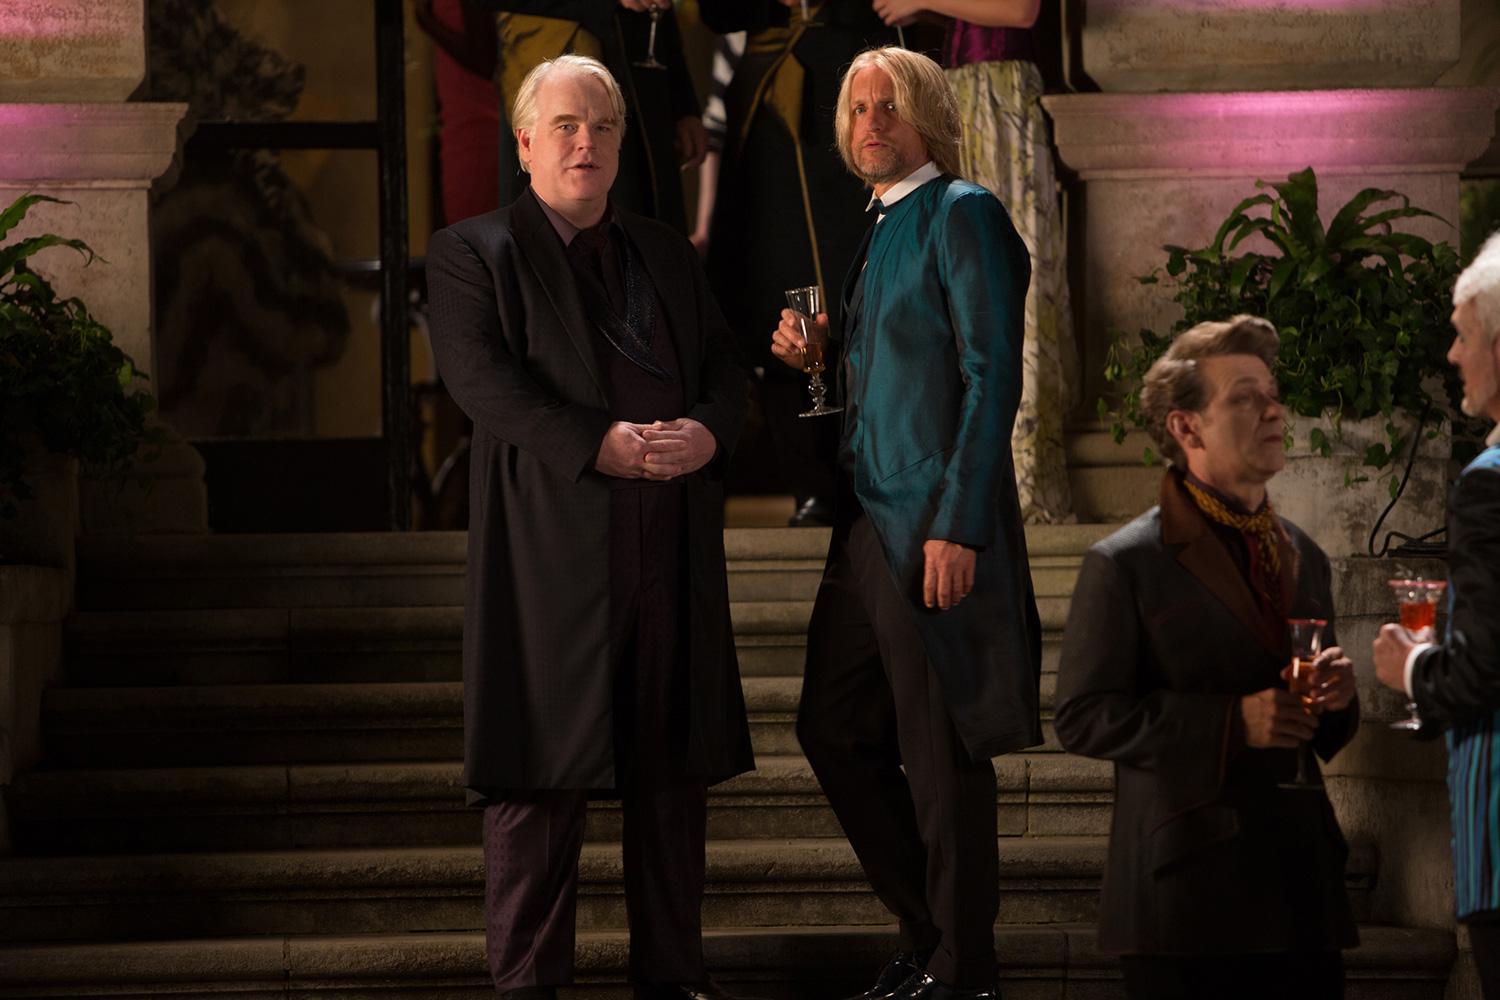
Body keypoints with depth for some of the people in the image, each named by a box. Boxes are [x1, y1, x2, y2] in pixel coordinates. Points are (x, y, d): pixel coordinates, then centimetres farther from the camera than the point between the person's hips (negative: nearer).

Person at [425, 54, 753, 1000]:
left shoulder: (668, 254, 20)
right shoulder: (473, 253, 4)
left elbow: (726, 370, 14)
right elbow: (484, 377, -10)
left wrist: (707, 432, -9)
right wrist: (599, 445, -21)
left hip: (673, 555, 5)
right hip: (551, 550, -5)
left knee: (674, 768, 6)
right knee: (541, 774, -3)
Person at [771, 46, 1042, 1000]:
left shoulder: (963, 214, -9)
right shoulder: (879, 227, 18)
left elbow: (991, 376, -15)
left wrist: (957, 526, -20)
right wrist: (813, 357, 4)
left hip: (935, 525, -9)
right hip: (868, 519, 9)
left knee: (941, 755, -2)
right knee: (835, 733, 13)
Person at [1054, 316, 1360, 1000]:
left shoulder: (1304, 557, 17)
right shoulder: (1124, 565, -4)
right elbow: (1081, 718, -11)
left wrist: (1335, 699, 0)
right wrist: (1231, 722, -17)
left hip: (1301, 890, 6)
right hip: (1186, 897, -6)